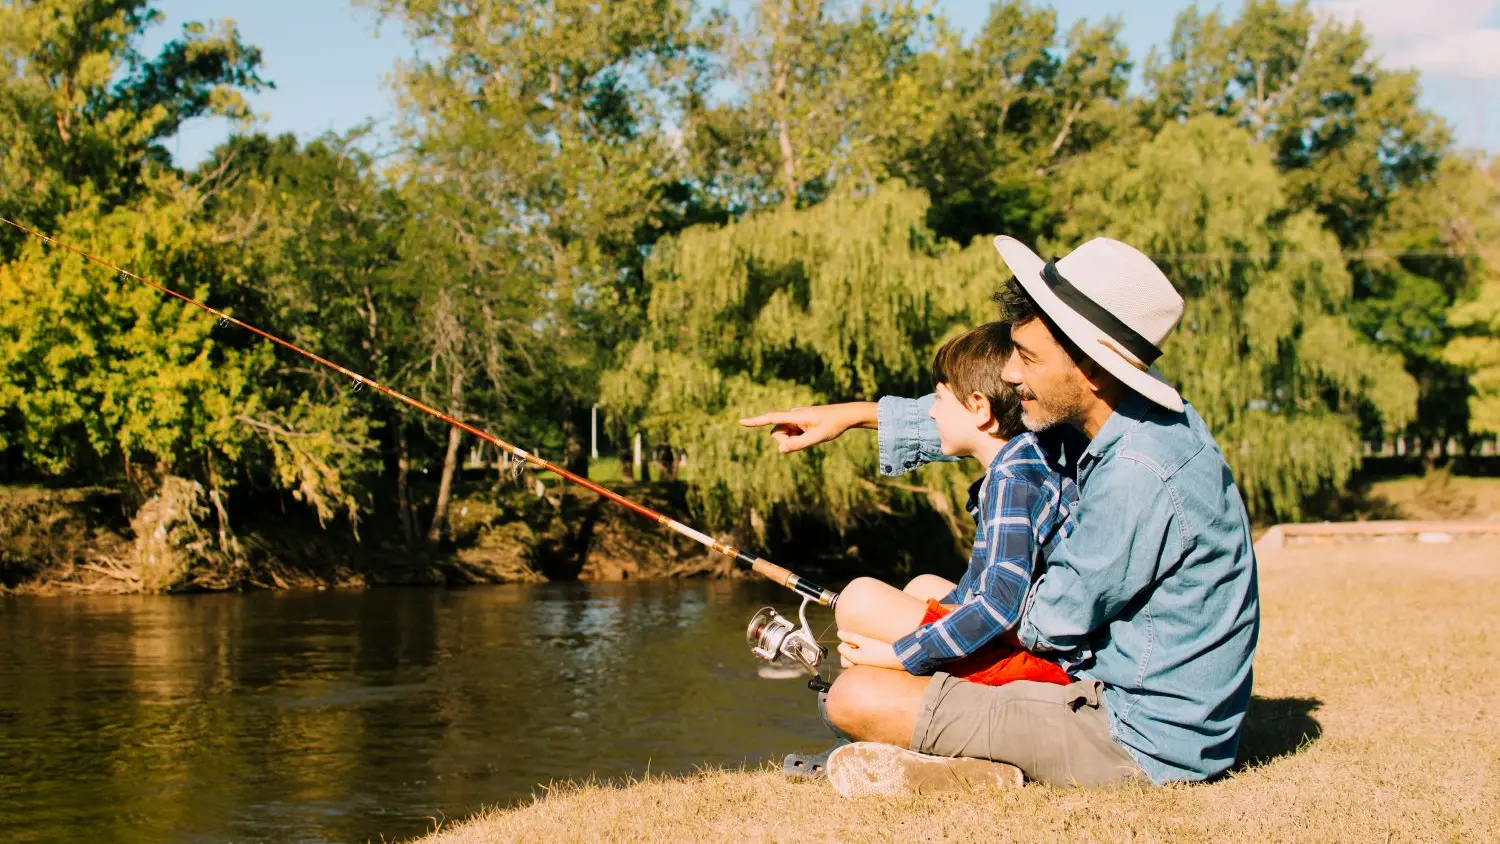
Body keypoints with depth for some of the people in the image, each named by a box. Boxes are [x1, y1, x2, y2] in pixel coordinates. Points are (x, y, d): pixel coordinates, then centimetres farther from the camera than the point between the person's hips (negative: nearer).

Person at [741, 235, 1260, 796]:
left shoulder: (1137, 474, -27)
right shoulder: (1130, 420, 2)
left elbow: (1058, 622, -16)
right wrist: (855, 414, 19)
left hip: (1141, 742, -10)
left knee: (857, 697, -15)